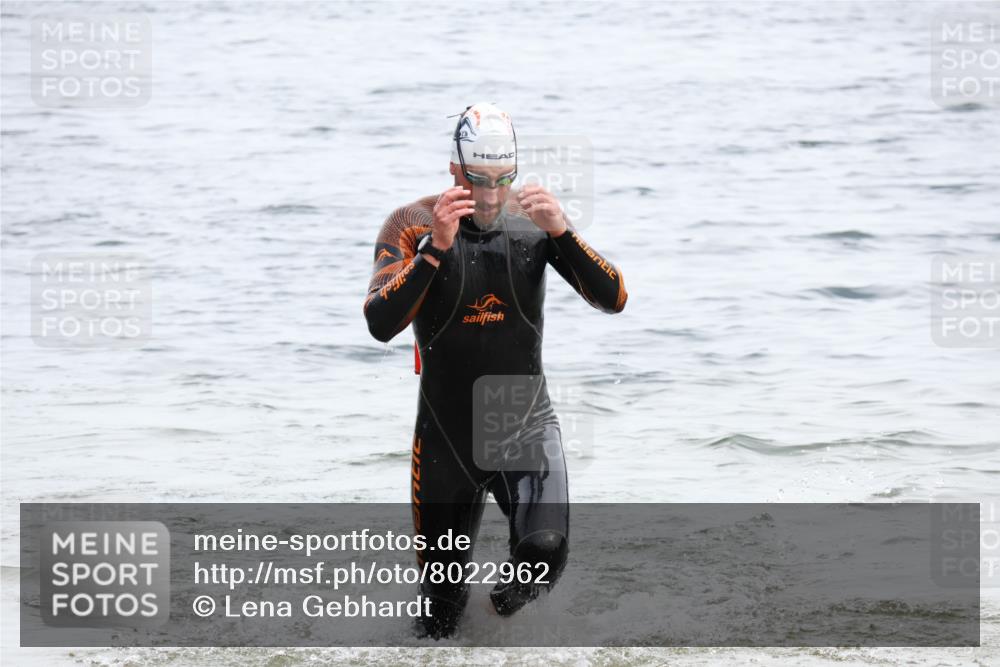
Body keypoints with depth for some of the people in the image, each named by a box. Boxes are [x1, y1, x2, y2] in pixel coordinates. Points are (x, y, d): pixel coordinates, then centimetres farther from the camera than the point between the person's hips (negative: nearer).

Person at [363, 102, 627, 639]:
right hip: (445, 430, 0)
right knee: (441, 582, 10)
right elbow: (381, 324, -22)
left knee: (545, 553, -23)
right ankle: (446, 611, 49)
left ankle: (511, 593, 14)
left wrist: (561, 232, -26)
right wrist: (435, 247, -32)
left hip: (526, 421, 0)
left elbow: (614, 299, -11)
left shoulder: (532, 220, -5)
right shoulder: (412, 224, -11)